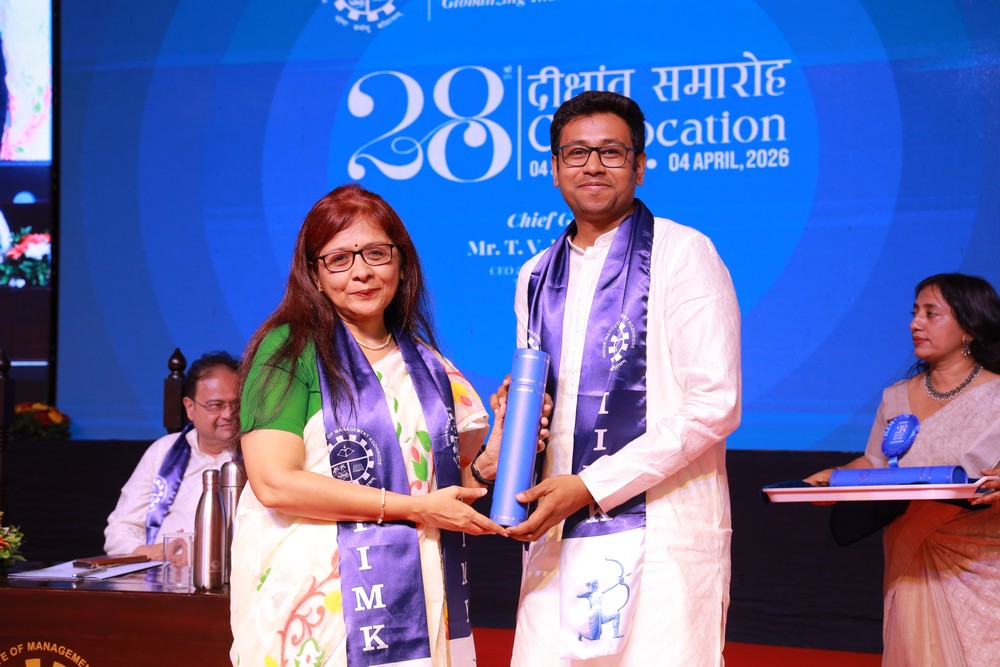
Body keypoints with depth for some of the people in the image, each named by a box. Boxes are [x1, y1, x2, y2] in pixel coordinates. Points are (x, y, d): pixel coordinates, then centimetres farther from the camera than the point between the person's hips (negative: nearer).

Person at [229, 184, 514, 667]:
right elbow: (275, 483, -17)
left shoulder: (427, 365, 12)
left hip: (420, 605, 5)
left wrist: (501, 446, -4)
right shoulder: (290, 350, -6)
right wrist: (415, 507, -16)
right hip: (319, 605, -5)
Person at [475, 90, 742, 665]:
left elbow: (714, 404, -11)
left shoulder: (683, 254, -4)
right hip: (557, 536, 5)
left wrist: (590, 486, -13)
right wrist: (501, 454, 2)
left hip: (663, 535, -5)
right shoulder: (537, 277, 16)